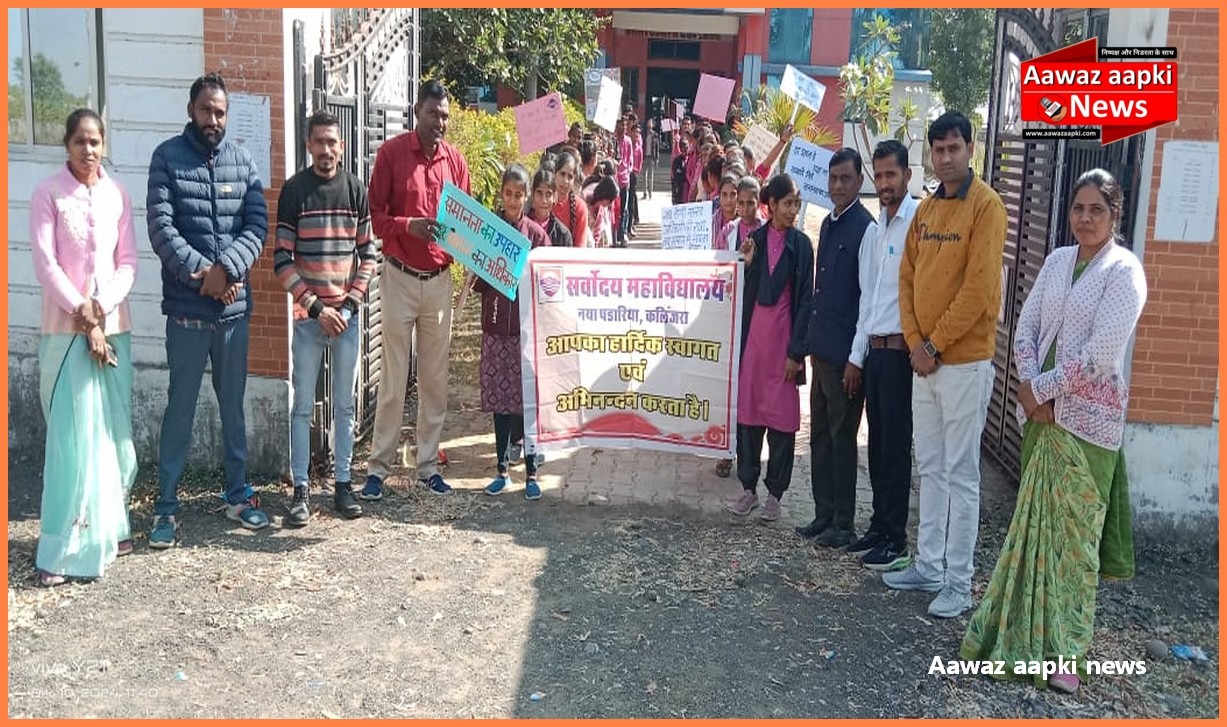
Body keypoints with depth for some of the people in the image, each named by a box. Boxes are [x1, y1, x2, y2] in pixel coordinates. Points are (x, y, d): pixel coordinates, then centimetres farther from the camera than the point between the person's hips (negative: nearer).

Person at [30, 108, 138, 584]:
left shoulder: (117, 194, 7)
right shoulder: (47, 194, -3)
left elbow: (128, 261, 4)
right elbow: (45, 264, -9)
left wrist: (102, 308, -11)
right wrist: (83, 315, -15)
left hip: (115, 326, 4)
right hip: (65, 329, -4)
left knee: (113, 431, 8)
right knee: (72, 435, -7)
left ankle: (109, 527, 22)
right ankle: (61, 549, 0)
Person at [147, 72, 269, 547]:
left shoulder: (242, 161, 8)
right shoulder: (168, 157, 0)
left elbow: (257, 224, -1)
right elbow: (160, 226, -9)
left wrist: (226, 268, -16)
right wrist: (200, 271, -17)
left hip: (235, 305, 3)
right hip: (187, 307, -3)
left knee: (233, 404, 13)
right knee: (181, 405, 2)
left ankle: (238, 493, 24)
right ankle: (166, 505, 12)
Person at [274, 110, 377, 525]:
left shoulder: (355, 190, 5)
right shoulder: (294, 190, -1)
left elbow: (368, 254, 6)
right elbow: (282, 260, -4)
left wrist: (350, 303, -5)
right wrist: (318, 308, -10)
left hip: (347, 314, 2)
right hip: (308, 315, -2)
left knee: (345, 404, 8)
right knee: (303, 406, 2)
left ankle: (343, 483, 17)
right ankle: (301, 489, 9)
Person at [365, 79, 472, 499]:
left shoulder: (454, 159, 8)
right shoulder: (391, 153, -4)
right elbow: (374, 216, -5)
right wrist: (408, 225, -23)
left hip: (440, 279, 4)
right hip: (400, 277, -4)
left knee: (435, 379, 8)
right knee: (394, 379, -1)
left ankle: (429, 466, 18)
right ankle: (378, 468, 9)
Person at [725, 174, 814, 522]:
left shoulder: (801, 244, -1)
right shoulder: (753, 239, 7)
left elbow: (805, 300, -4)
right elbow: (742, 292, 9)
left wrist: (796, 351, -9)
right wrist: (746, 265, -11)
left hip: (784, 336, -2)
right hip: (752, 332, 3)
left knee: (782, 415, 2)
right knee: (748, 410, 5)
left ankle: (775, 493, 13)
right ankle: (749, 487, 17)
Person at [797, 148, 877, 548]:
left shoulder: (866, 229, -12)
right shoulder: (828, 224, 13)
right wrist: (813, 343, 16)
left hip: (846, 354, -8)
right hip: (822, 349, 8)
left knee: (842, 437, 1)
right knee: (820, 435, 13)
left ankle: (843, 524, 12)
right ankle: (824, 515, 24)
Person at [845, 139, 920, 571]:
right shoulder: (874, 232, 16)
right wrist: (856, 355, 17)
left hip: (901, 350, -8)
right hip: (873, 350, 8)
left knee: (896, 447, -2)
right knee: (877, 444, 14)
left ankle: (896, 542, 7)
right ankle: (878, 528, 24)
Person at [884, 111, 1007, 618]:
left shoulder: (986, 206, -10)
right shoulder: (926, 209, 13)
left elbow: (979, 289, -17)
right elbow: (908, 278, 10)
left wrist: (935, 344, -13)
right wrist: (915, 342, -2)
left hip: (964, 361, -7)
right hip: (924, 360, 7)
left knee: (960, 474, -1)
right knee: (930, 469, 14)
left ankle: (959, 583, 7)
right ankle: (929, 567, 24)